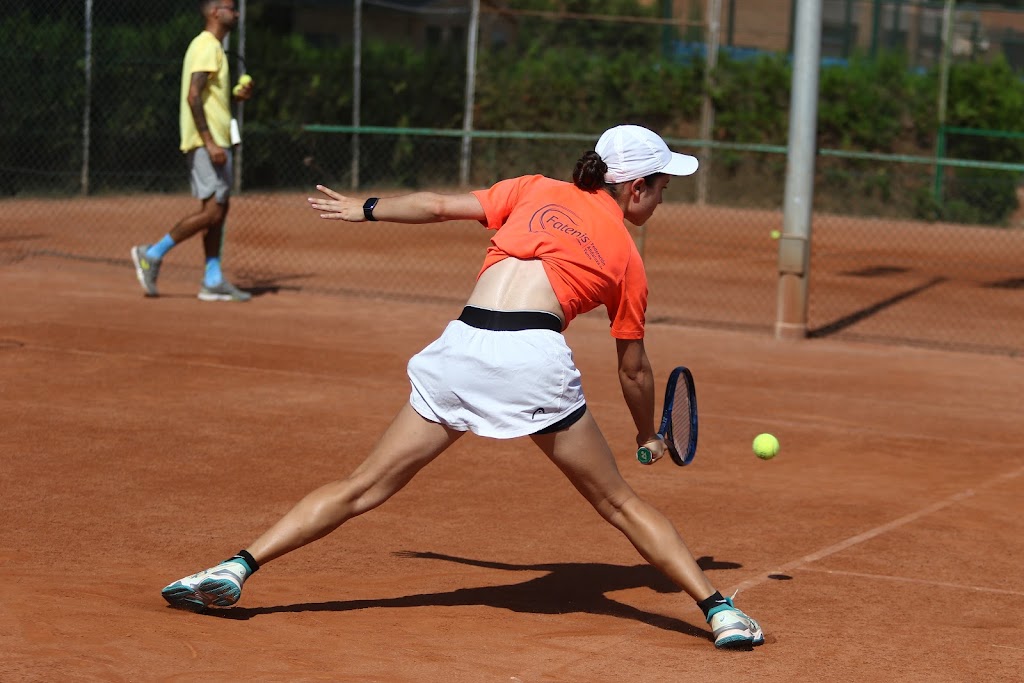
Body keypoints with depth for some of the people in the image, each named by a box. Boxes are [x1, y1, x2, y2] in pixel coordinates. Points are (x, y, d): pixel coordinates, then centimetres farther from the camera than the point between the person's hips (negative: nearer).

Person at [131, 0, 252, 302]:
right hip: (207, 141, -10)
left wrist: (237, 95, 12)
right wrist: (210, 142, -26)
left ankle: (213, 281, 10)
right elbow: (193, 96, -21)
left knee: (218, 210, 9)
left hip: (213, 141, 10)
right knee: (212, 211, -13)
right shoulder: (207, 46, -12)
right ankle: (152, 254, -6)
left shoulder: (212, 47, 20)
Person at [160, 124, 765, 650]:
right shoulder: (627, 259, 16)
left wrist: (365, 208, 40)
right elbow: (634, 370, 22)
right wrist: (649, 437, 38)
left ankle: (237, 569, 7)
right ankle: (719, 610, 9)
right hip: (535, 357, -2)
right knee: (620, 503, 12)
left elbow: (437, 206, 23)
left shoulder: (537, 191, 21)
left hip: (463, 345, 2)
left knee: (364, 487, 11)